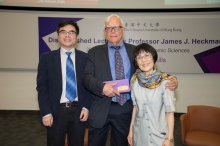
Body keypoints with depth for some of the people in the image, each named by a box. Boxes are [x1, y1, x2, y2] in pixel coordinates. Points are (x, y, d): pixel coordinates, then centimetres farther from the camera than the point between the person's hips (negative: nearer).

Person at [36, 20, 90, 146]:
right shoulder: (47, 58, 0)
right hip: (56, 111, -1)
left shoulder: (85, 58, 3)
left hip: (78, 111, 1)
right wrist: (46, 113, -8)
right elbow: (42, 87, -2)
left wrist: (86, 107, -5)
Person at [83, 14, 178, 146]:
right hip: (101, 109, 0)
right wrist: (102, 87, -23)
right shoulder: (95, 52, 3)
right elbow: (87, 77, -5)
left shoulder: (134, 51, 5)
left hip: (126, 109, 1)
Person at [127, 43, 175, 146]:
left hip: (160, 134, -3)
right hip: (139, 134, 3)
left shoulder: (165, 81, -16)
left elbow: (169, 112, -12)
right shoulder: (135, 80, -4)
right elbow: (135, 107, 4)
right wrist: (131, 130, 7)